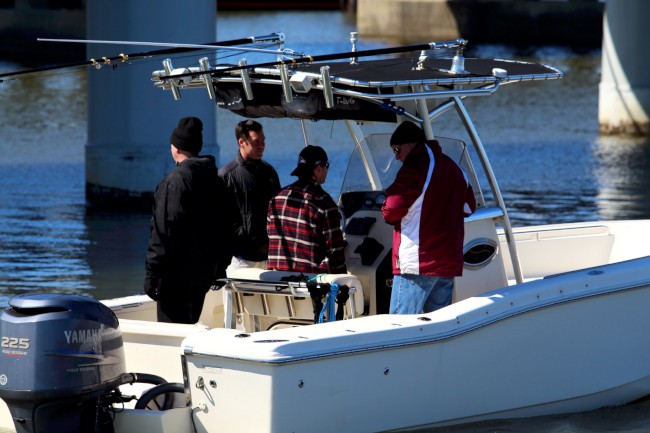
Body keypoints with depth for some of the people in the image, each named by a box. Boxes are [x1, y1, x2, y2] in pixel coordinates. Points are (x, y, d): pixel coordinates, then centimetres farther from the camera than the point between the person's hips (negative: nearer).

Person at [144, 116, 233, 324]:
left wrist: (152, 274, -15)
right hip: (205, 273, 8)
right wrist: (220, 267, 21)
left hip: (177, 275, -8)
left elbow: (164, 231, -18)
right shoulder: (216, 180, 11)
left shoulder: (175, 180, -15)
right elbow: (225, 230, 15)